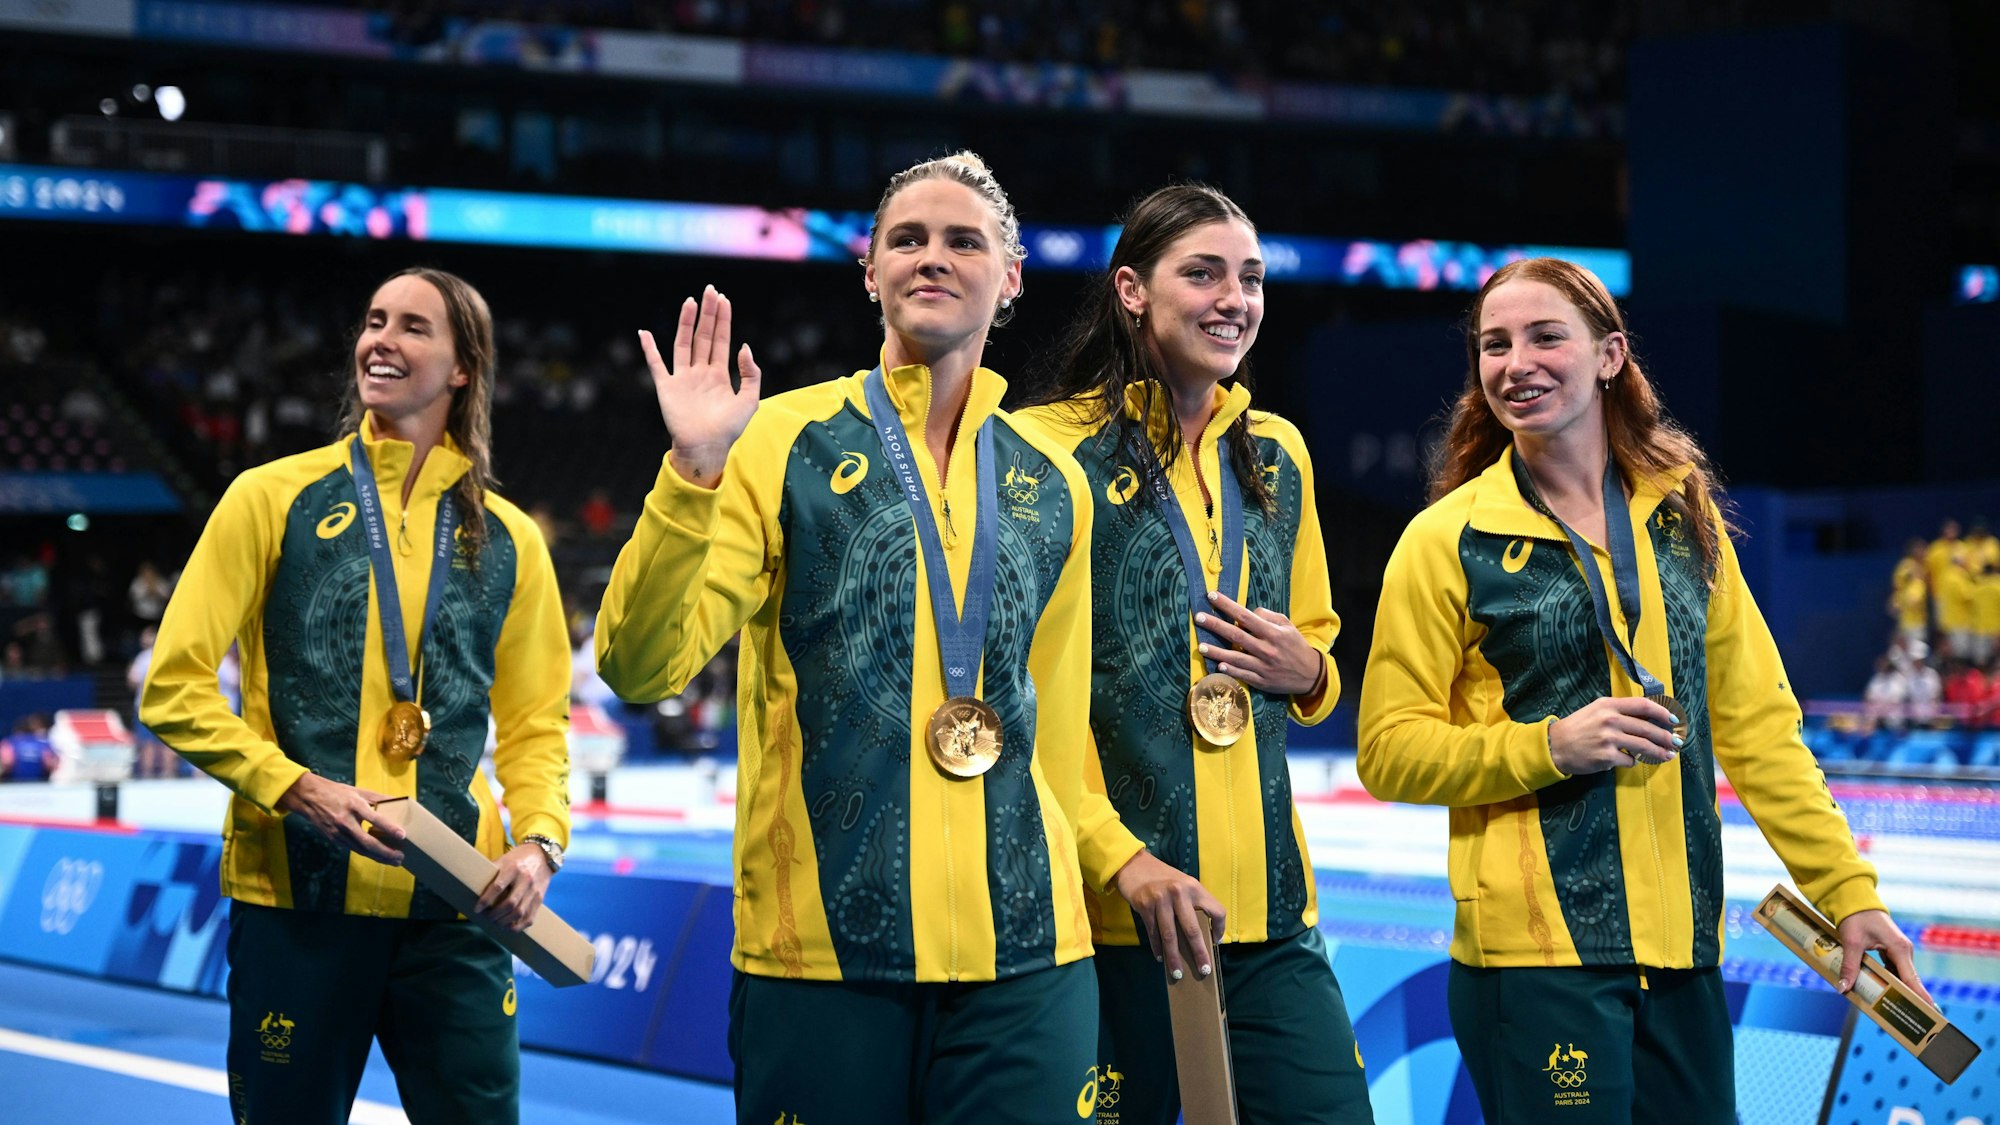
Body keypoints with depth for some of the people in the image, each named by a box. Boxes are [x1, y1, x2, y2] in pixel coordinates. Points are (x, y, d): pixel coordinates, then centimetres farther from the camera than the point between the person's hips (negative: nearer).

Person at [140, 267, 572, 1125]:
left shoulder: (507, 538, 11)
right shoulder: (273, 499, 3)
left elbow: (534, 722, 16)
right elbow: (175, 687, 0)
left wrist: (539, 840, -3)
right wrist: (296, 790, -13)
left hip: (454, 908, 2)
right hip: (297, 899, -2)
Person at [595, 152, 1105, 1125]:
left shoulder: (1053, 484, 11)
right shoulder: (784, 442, 1)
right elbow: (640, 668, -8)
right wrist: (694, 471, -19)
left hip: (1026, 952, 3)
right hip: (821, 944, -3)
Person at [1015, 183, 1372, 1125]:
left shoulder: (1277, 454, 15)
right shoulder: (1054, 449, -4)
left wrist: (1307, 672, 3)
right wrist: (1120, 861, -17)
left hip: (1269, 907, 5)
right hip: (1108, 912, -5)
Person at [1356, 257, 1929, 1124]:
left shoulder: (1682, 515, 11)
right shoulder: (1448, 542, -1)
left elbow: (1756, 724, 12)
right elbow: (1389, 751, -3)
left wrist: (1846, 889, 7)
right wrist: (1549, 746, -15)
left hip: (1681, 946, 4)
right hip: (1534, 950, -4)